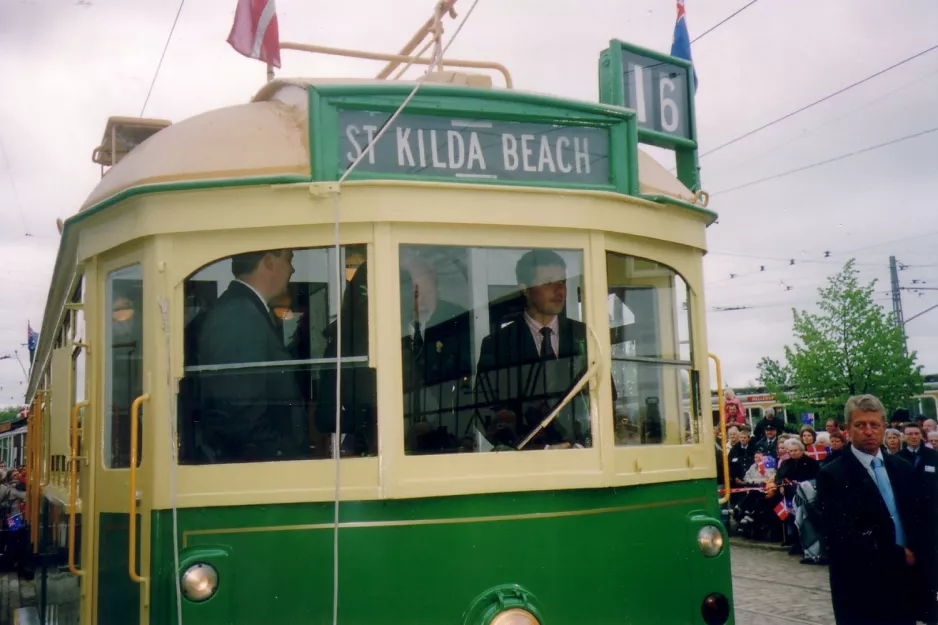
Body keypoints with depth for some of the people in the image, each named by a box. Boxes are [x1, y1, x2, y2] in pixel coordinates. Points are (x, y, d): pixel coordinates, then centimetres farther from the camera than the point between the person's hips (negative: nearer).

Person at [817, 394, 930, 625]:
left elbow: (919, 519, 13)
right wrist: (899, 556, -11)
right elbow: (843, 538, -17)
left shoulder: (902, 468, 11)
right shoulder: (832, 475, -9)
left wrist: (915, 554, -5)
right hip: (861, 589, -5)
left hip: (906, 584, 5)